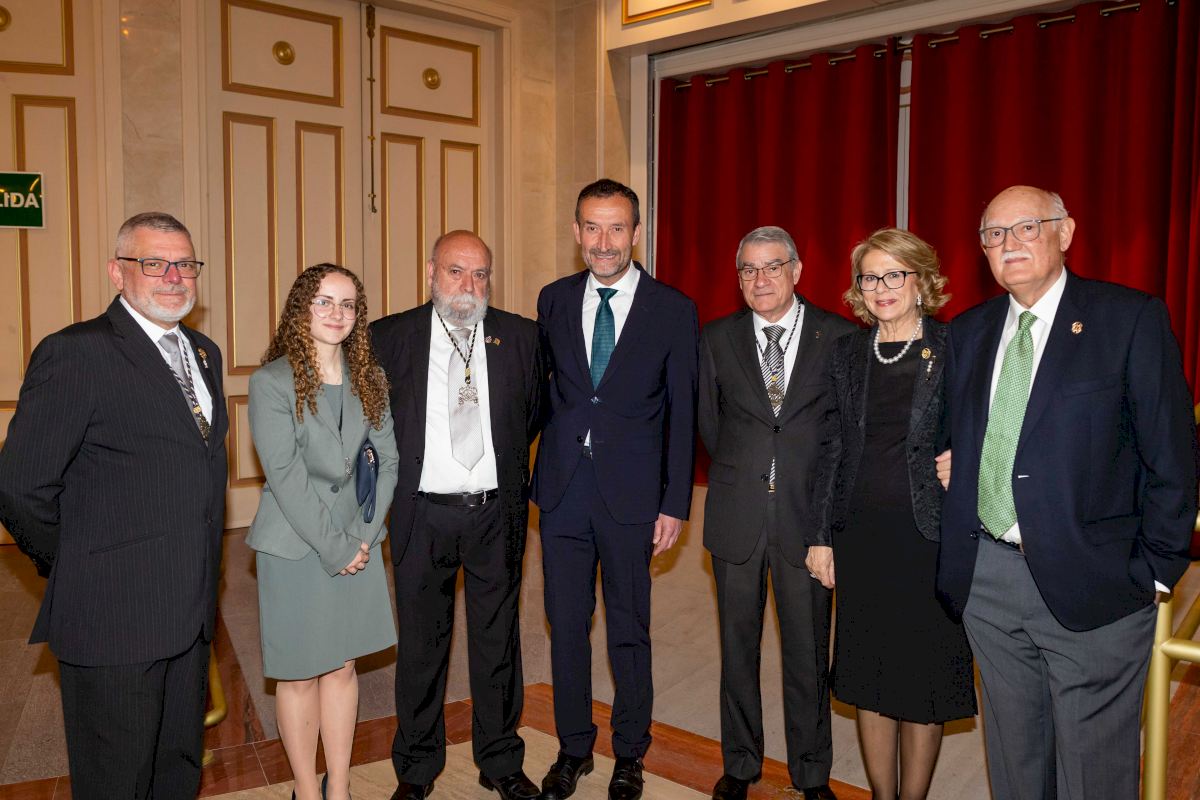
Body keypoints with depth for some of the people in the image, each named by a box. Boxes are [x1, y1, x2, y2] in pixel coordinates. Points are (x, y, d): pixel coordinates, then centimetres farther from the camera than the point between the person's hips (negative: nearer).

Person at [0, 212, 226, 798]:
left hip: (192, 614, 7)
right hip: (113, 618, -7)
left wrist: (201, 580, 10)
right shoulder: (75, 354, -14)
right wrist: (77, 571, -3)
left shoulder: (204, 353, 11)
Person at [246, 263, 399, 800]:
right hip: (295, 545, -4)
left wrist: (365, 534, -5)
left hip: (355, 541, 4)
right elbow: (286, 476, -15)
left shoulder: (369, 380, 4)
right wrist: (333, 549, -14)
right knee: (300, 674, 8)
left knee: (342, 666, 12)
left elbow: (388, 459, 5)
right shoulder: (271, 382, -10)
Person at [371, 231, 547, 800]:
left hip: (496, 513, 1)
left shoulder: (521, 336, 2)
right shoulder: (388, 338, -1)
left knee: (498, 640, 12)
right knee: (421, 642, 12)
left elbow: (539, 409, 14)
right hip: (423, 513, -1)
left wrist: (510, 457, 7)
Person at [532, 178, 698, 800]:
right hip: (563, 487, 3)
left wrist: (675, 503, -4)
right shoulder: (554, 300, 6)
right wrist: (537, 471, 3)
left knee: (629, 630, 10)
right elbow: (543, 389, 10)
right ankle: (573, 748, 32)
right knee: (566, 626, 13)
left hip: (630, 491, -2)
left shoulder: (673, 310, -3)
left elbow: (682, 414, -1)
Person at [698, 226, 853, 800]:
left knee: (809, 654, 8)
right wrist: (740, 475, 8)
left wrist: (810, 482, 2)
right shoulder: (716, 339, 4)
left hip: (806, 515, -1)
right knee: (737, 647, 13)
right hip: (736, 517, 2)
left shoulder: (839, 337, -2)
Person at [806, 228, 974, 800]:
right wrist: (822, 535, 5)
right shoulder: (848, 353, 7)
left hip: (928, 537, -3)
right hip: (861, 536, 4)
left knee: (922, 682, 8)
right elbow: (834, 448, 8)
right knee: (867, 677, 13)